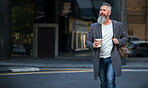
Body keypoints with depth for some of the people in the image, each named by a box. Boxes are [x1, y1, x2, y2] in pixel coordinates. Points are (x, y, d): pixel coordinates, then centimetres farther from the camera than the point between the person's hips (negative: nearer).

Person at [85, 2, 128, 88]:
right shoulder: (94, 26, 8)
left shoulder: (118, 25, 6)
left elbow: (125, 37, 14)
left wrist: (119, 41, -7)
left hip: (112, 59, -2)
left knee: (110, 81, -15)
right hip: (100, 59, 2)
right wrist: (92, 45, -14)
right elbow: (87, 41, 9)